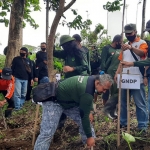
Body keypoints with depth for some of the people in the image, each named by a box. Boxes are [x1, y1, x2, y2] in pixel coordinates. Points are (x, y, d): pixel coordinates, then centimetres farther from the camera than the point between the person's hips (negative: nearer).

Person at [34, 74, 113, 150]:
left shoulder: (90, 80, -4)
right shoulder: (87, 92, -31)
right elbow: (84, 116, -23)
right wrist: (89, 136, -12)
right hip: (54, 101, -9)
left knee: (85, 121, 6)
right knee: (47, 133, -18)